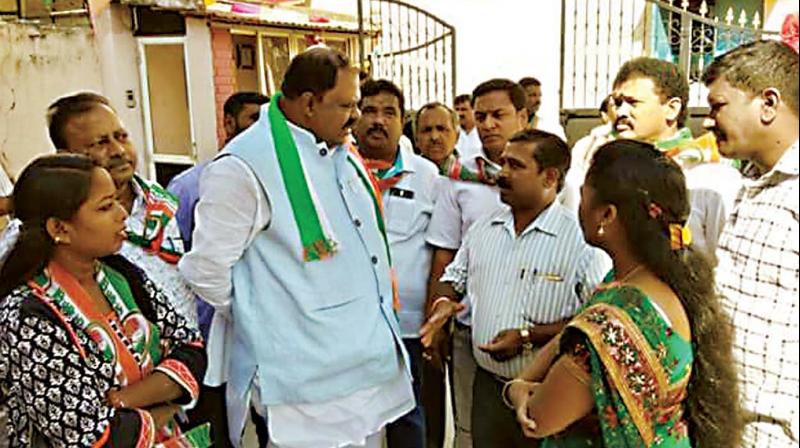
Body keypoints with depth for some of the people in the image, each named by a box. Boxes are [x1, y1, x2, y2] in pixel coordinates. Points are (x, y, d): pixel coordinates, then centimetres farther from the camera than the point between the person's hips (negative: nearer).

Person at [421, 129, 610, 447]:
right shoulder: (483, 228, 6)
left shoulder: (581, 240, -13)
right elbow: (454, 278, 17)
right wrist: (443, 302, -4)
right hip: (488, 385, 5)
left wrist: (528, 337, -20)